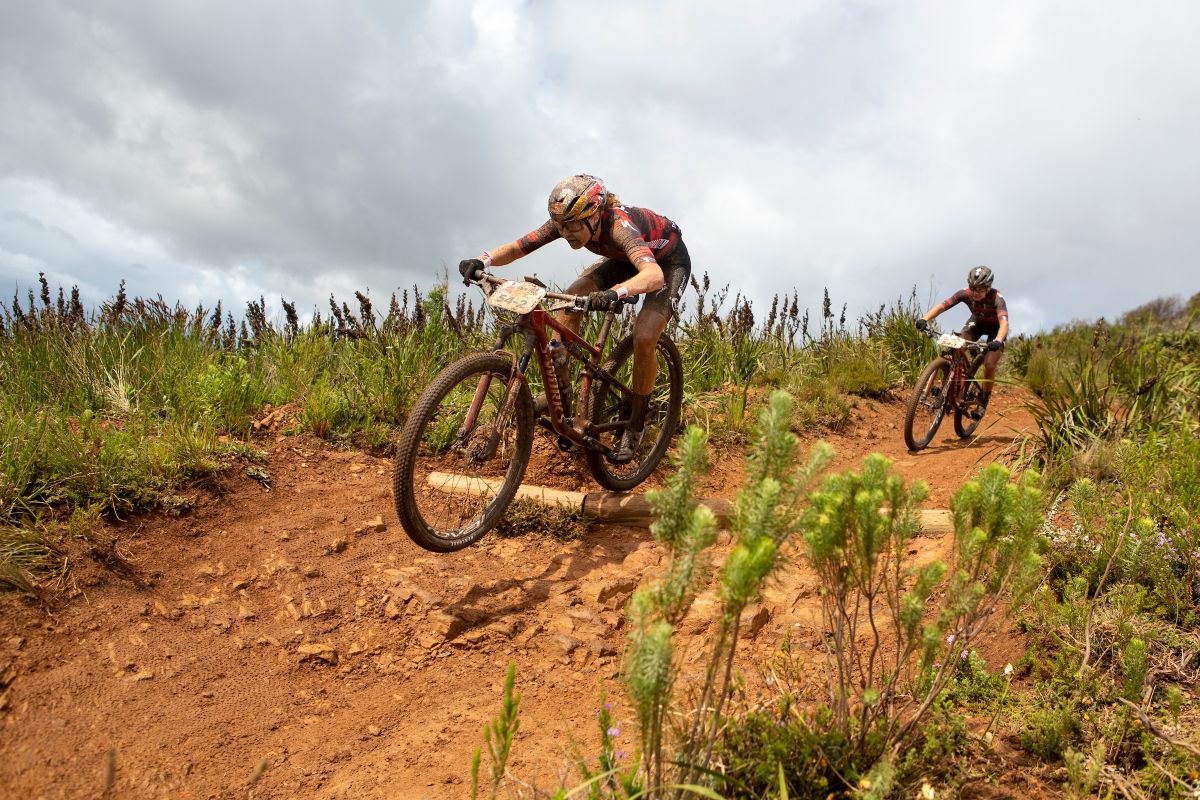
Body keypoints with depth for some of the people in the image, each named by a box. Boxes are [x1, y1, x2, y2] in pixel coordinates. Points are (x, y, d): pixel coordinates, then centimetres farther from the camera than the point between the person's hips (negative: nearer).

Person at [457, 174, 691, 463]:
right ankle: (559, 389, -5)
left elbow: (655, 275, -58)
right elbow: (516, 247, -25)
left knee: (643, 338, -25)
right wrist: (483, 260, -46)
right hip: (623, 259, 6)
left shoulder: (619, 226, -42)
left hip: (668, 262, -6)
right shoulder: (567, 221, -24)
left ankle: (636, 423, -2)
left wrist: (614, 293, -76)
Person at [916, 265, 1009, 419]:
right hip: (977, 322, 3)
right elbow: (941, 306, -33)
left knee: (989, 364, -19)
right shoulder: (965, 293, -28)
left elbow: (1004, 323, -50)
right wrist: (924, 319, -52)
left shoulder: (997, 298, -37)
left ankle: (982, 403, 0)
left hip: (995, 328, -3)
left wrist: (998, 341, -70)